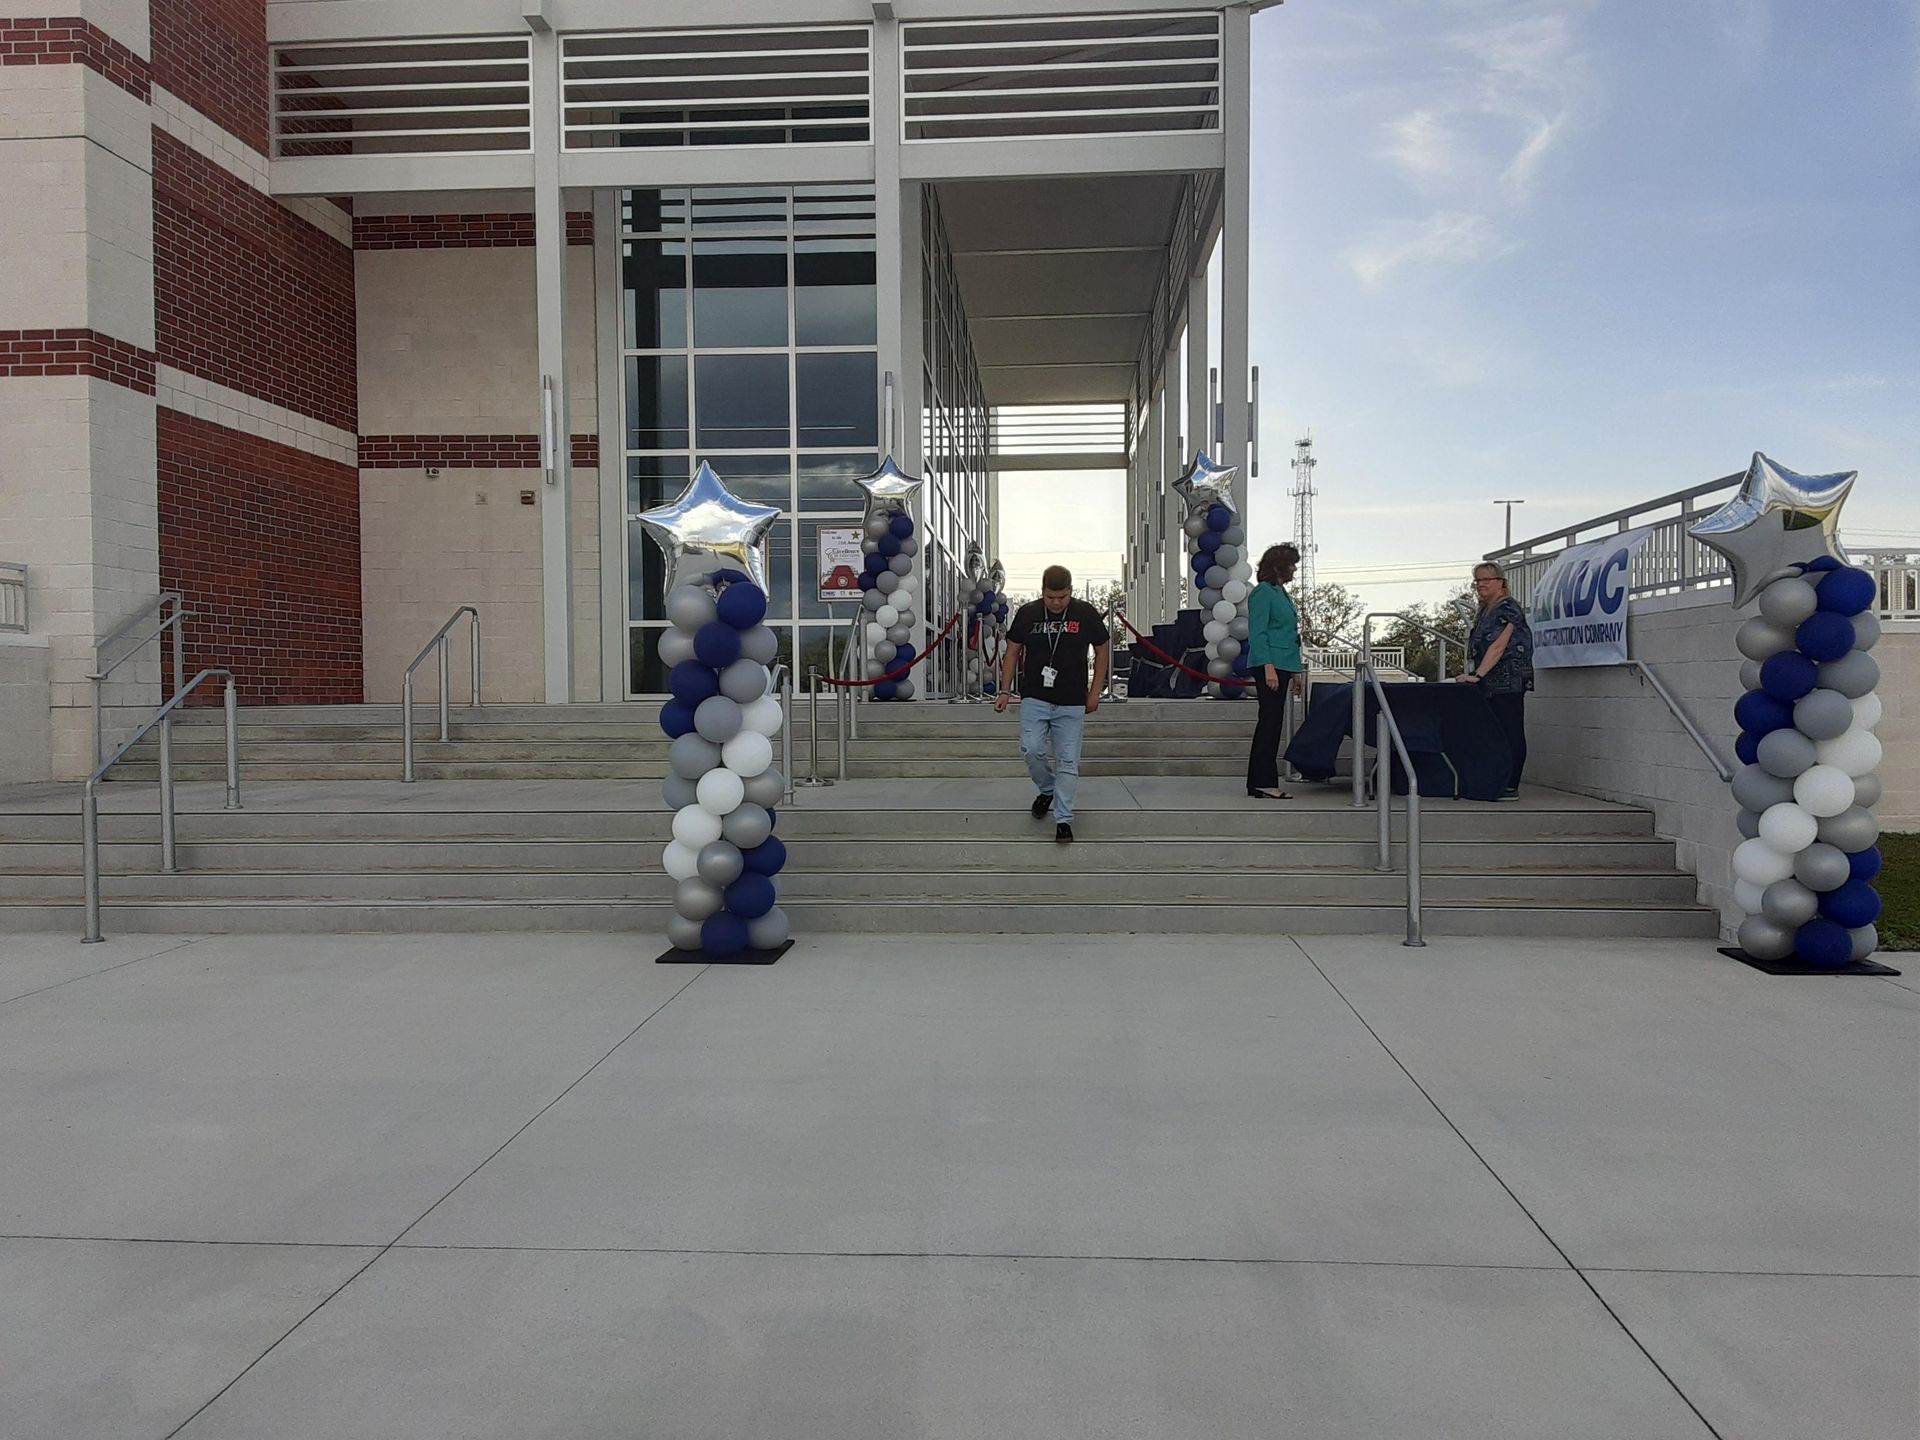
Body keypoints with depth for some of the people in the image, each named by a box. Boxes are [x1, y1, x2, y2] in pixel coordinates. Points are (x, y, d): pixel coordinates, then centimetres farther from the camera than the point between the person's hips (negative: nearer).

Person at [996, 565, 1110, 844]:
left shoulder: (1086, 614, -3)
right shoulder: (1026, 613, -1)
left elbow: (1102, 650, 7)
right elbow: (1013, 652, 8)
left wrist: (1095, 692, 4)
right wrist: (1005, 691, 3)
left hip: (1072, 703, -1)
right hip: (1034, 698, 1)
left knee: (1068, 762, -2)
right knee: (1032, 750, -13)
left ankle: (1063, 820, 7)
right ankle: (1047, 790, 17)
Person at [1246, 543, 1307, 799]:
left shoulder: (1282, 594, 20)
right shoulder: (1263, 592, -8)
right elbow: (1257, 633, -16)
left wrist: (1297, 671, 23)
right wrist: (1268, 667, -23)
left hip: (1283, 666, 10)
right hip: (1269, 665, -10)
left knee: (1270, 723, 9)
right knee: (1271, 721, -10)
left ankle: (1258, 783, 13)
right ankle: (1265, 782, -9)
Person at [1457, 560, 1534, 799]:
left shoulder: (1508, 609, -11)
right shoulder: (1483, 612, 18)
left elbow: (1498, 647, -19)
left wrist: (1478, 675, -25)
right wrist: (1473, 675, 13)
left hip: (1508, 683, -9)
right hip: (1490, 685, 9)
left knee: (1511, 734, -5)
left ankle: (1511, 787, -3)